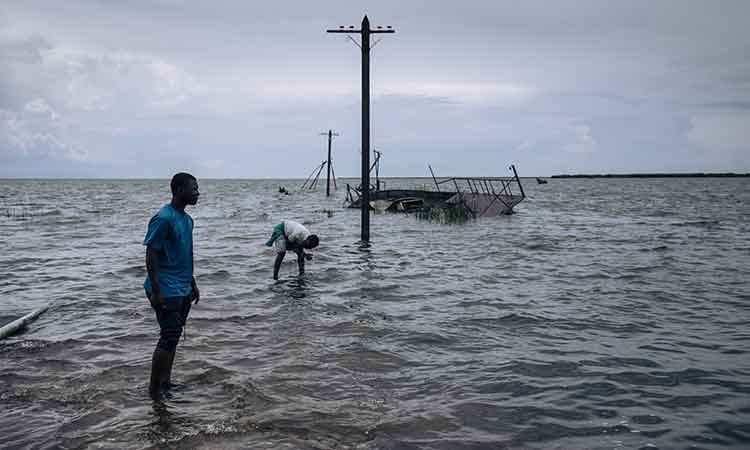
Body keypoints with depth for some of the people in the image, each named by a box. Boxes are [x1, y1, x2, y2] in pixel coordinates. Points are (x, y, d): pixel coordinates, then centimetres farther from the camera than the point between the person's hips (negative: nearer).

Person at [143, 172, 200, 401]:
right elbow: (151, 256, -17)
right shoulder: (163, 219, -16)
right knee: (168, 338, -7)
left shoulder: (187, 219, 12)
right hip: (166, 292, -9)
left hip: (183, 290, 9)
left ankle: (166, 382, 25)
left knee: (173, 336, 14)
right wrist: (156, 291, -20)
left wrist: (192, 284, 21)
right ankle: (154, 390, 2)